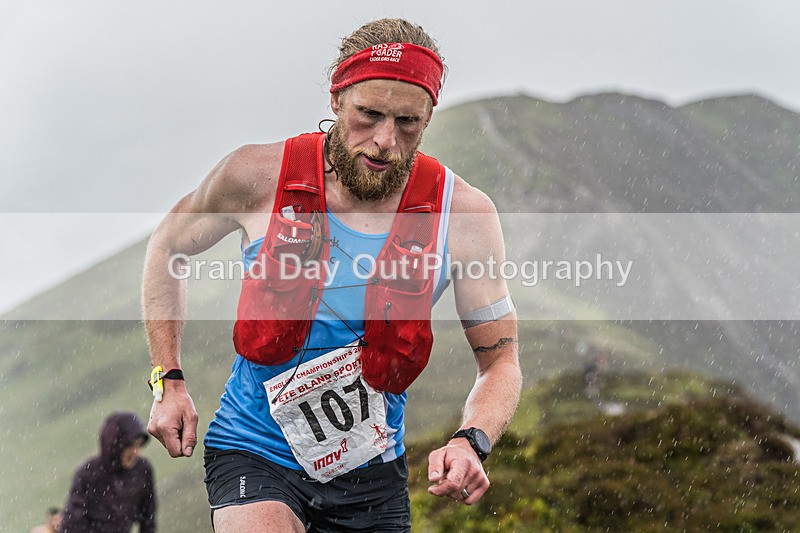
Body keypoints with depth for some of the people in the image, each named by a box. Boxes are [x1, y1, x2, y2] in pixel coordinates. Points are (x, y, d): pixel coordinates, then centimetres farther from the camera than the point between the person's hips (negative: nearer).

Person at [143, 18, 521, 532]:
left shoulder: (463, 214, -11)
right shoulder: (258, 177, -12)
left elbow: (501, 360, -4)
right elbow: (169, 247, 8)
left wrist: (470, 443, -24)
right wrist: (169, 381, 2)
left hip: (373, 472, 2)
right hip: (255, 455, -2)